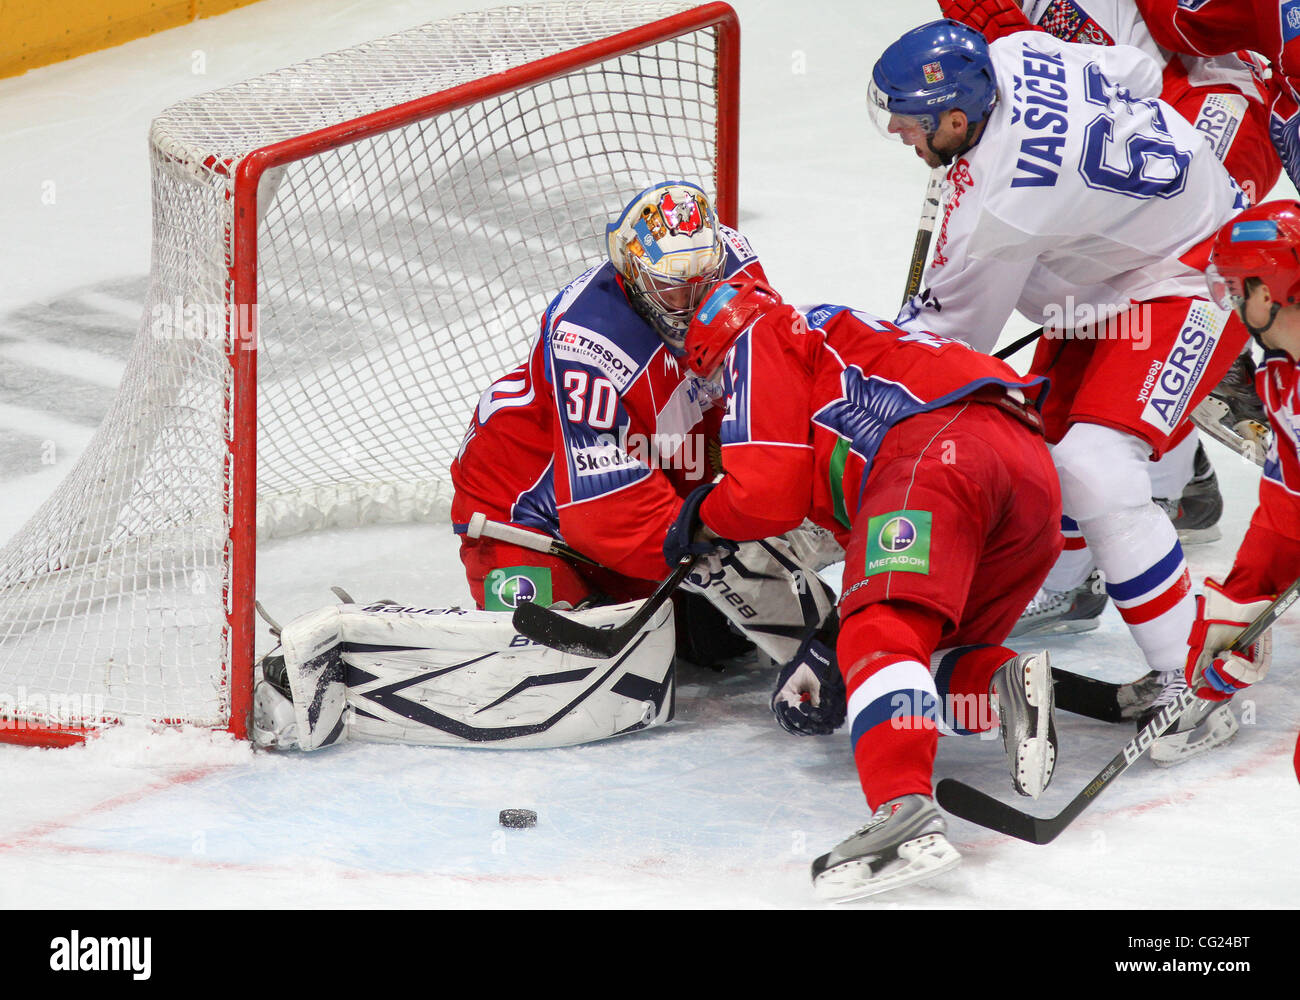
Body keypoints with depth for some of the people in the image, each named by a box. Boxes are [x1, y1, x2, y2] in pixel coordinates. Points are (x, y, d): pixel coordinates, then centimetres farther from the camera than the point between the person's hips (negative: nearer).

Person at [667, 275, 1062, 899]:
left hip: (938, 452, -9)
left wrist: (700, 520, 26)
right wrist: (830, 653, 42)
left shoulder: (762, 340, 19)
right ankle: (1007, 682, -16)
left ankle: (905, 815, -47)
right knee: (922, 659, 16)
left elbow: (770, 493, 5)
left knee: (882, 632, -24)